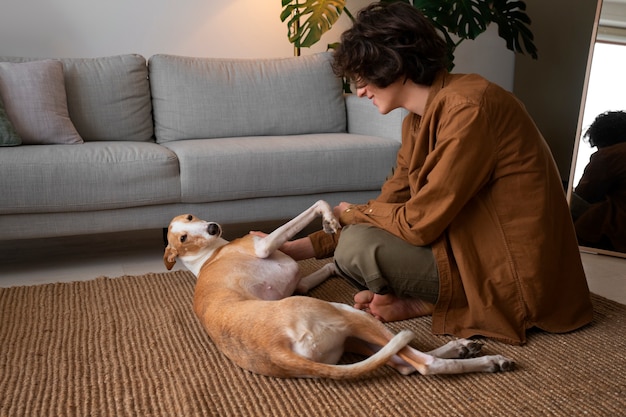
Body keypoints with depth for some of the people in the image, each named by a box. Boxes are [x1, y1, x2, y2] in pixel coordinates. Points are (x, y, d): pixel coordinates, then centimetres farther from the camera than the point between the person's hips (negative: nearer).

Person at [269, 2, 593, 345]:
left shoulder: (466, 107, -22)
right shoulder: (417, 119, 6)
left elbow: (419, 224, -24)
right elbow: (390, 204, 6)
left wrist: (353, 213, -4)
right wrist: (298, 248, 1)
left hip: (512, 276, -9)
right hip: (473, 245, 9)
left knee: (358, 247, -22)